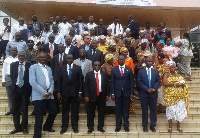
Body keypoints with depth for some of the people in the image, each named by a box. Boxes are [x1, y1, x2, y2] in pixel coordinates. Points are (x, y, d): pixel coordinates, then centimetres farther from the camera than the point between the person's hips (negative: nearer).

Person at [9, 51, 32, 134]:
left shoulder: (30, 65, -4)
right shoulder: (13, 65, 7)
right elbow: (12, 76, 12)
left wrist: (28, 88, -5)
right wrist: (14, 85, 6)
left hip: (25, 89, -3)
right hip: (16, 88, 3)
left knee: (25, 109, 6)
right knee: (15, 109, 6)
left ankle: (24, 128, 16)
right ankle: (17, 127, 17)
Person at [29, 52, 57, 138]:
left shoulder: (49, 68, 19)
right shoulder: (33, 67, 0)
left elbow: (52, 82, 14)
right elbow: (32, 82, -12)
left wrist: (50, 92, -6)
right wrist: (44, 93, -14)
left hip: (49, 95, 6)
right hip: (39, 96, -6)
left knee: (54, 112, 13)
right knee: (39, 117, -2)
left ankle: (47, 127, 38)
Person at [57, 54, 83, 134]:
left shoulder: (78, 68, 4)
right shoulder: (62, 68, 6)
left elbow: (80, 81, 2)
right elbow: (59, 81, 4)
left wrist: (80, 92, -4)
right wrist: (59, 93, -1)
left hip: (74, 92, -1)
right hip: (65, 92, 1)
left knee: (74, 110, 6)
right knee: (65, 110, 6)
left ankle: (75, 126, 15)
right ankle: (64, 127, 14)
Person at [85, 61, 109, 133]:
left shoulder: (104, 74, 10)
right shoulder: (89, 74, 5)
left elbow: (106, 85, 9)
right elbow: (86, 86, 0)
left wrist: (107, 95, 2)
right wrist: (86, 96, -6)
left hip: (101, 96, 2)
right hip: (92, 96, -1)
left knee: (101, 112, 7)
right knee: (90, 113, 3)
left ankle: (100, 127, 17)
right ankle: (90, 128, 14)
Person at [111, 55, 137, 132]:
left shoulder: (129, 69, 4)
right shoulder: (114, 70, 5)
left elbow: (131, 81, 2)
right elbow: (112, 82, 3)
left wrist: (132, 93, -3)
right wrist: (112, 93, -2)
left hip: (126, 93, 0)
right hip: (117, 93, 0)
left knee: (126, 110, 6)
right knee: (118, 110, 5)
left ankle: (126, 126, 15)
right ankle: (118, 126, 14)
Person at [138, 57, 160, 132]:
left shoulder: (156, 71, 9)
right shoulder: (141, 71, 3)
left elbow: (158, 81, 5)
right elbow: (139, 82, -3)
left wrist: (153, 89, -11)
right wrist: (147, 89, -13)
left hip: (153, 93, 2)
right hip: (144, 93, -1)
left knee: (153, 109, 6)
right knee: (144, 110, 3)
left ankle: (153, 125, 15)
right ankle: (145, 126, 13)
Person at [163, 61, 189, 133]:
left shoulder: (178, 75, 13)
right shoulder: (166, 74, 1)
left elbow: (183, 83, 8)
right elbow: (164, 83, -13)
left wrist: (180, 84, -14)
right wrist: (174, 84, -17)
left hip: (179, 96, 3)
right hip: (170, 95, -3)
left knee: (179, 109, 2)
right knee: (170, 109, -1)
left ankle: (178, 127, 13)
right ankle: (170, 127, 8)